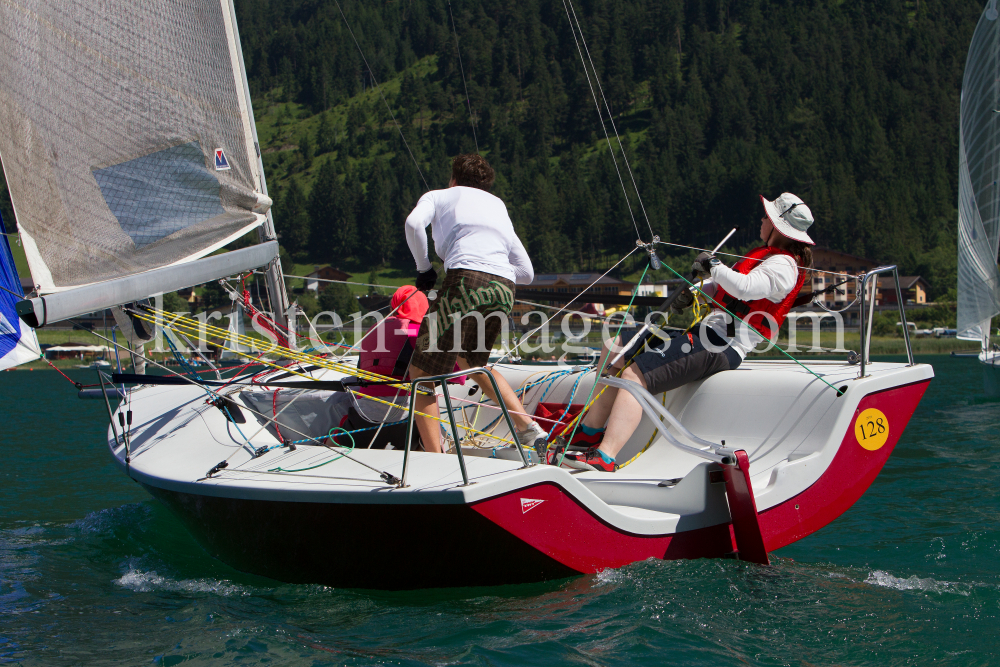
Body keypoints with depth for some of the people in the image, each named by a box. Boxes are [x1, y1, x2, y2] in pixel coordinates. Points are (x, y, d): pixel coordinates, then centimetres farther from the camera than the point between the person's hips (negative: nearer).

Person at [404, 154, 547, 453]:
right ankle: (527, 426, 22)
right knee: (470, 361, 32)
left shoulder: (439, 195, 22)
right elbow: (527, 273, 29)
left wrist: (423, 268, 9)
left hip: (466, 281, -6)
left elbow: (414, 223, -3)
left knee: (421, 372, 2)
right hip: (504, 290, 6)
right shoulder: (499, 207, 35)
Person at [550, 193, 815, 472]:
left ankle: (605, 457, -34)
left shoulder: (783, 265, -11)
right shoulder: (767, 256, 22)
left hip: (720, 349, -11)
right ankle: (590, 434, 15)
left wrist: (713, 266, -17)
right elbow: (723, 286, 32)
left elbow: (745, 287, -32)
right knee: (614, 350, 11)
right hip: (708, 334, 11)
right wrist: (694, 293, 13)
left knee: (634, 375, -27)